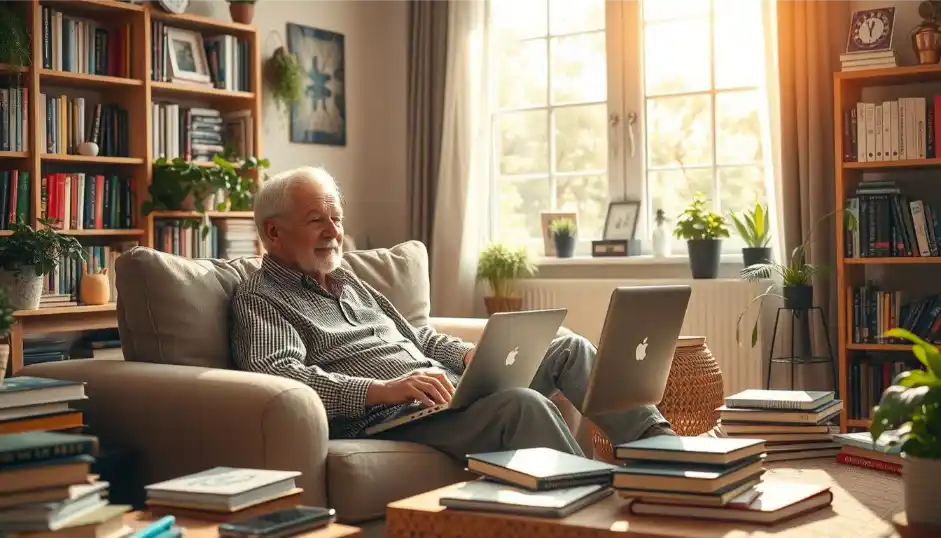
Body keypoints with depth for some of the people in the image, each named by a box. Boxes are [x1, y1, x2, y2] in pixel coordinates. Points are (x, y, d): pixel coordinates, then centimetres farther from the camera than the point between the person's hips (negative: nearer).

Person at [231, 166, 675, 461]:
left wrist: (468, 354, 7)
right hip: (390, 418, -9)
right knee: (523, 404, -31)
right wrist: (383, 389, -31)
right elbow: (276, 376, -22)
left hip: (450, 393, 9)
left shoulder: (346, 282, 24)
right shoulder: (260, 300, -3)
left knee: (568, 349, 4)